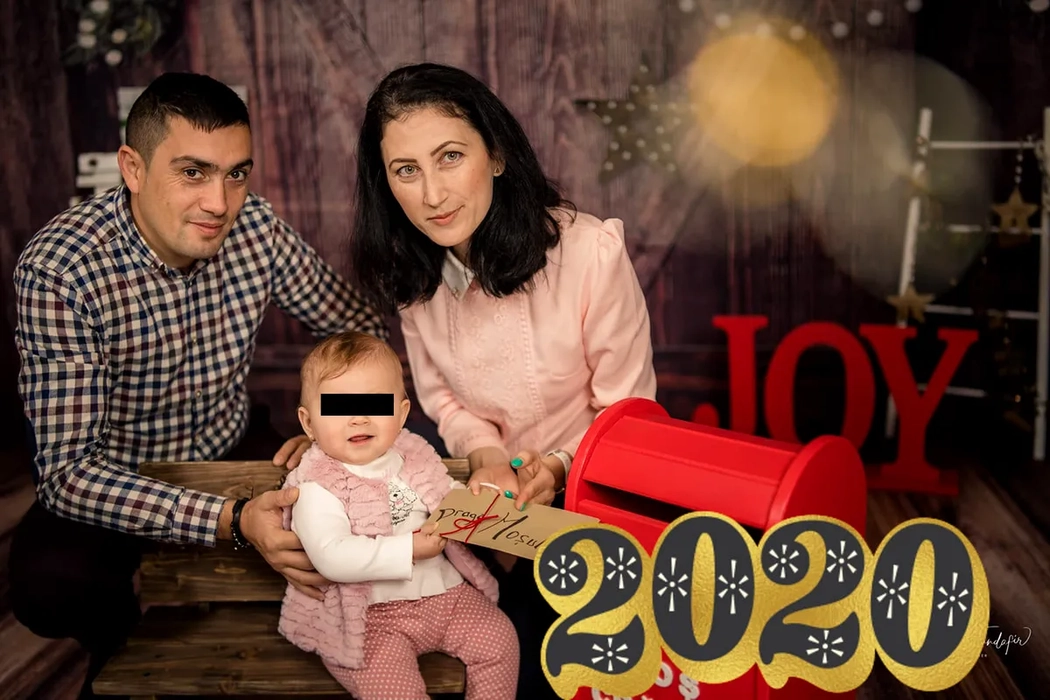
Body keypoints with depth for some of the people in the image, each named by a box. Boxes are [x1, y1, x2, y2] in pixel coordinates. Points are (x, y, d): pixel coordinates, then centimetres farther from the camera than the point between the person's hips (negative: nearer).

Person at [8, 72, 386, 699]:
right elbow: (65, 469, -31)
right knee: (49, 582, -32)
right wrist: (233, 522, -43)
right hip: (112, 480, -3)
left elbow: (362, 329, 0)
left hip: (232, 449, 4)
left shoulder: (256, 228, -15)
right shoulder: (59, 270, -28)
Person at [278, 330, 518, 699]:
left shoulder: (414, 455, 5)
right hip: (372, 615, -5)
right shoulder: (317, 488, -14)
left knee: (498, 639, -2)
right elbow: (332, 558, -26)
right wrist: (408, 550, -25)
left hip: (444, 590, 6)